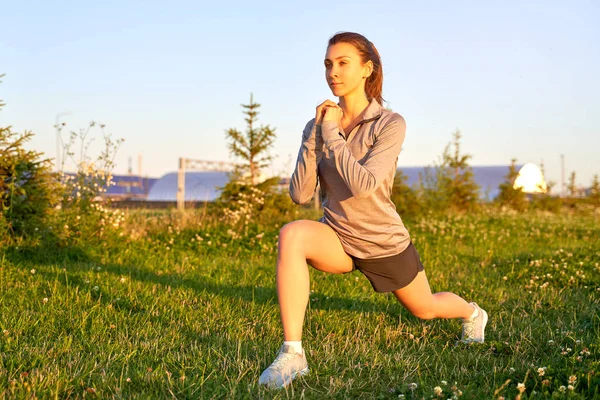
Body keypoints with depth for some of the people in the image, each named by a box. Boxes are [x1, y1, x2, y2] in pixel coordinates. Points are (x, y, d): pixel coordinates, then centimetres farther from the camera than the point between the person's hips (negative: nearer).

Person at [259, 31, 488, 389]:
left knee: (425, 309, 21)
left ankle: (473, 313, 59)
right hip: (337, 238, 2)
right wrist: (314, 136, -21)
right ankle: (292, 354, -31)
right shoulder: (318, 125, -6)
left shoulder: (390, 124, -18)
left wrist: (331, 134, -24)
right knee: (291, 235, -32)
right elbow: (300, 195, -13)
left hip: (385, 244, -2)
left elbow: (361, 185, -31)